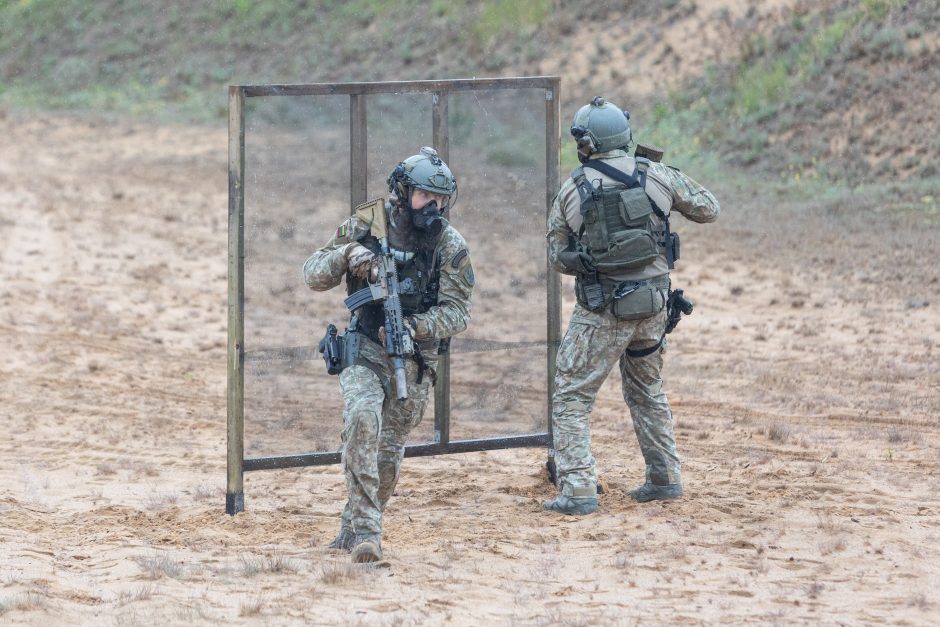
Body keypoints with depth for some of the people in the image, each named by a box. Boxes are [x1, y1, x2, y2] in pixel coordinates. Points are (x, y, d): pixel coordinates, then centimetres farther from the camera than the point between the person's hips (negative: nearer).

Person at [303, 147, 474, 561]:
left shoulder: (451, 246, -5)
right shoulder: (365, 227, -5)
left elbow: (457, 311, -7)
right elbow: (313, 276, 0)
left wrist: (415, 326, -25)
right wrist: (345, 255, -21)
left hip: (414, 360, 2)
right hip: (364, 350, -2)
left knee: (388, 451, 9)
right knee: (362, 419, -27)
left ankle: (352, 530, 30)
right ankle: (366, 531, -28)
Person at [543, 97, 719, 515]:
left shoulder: (572, 192, -6)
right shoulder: (656, 177, -3)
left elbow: (557, 259, 2)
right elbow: (708, 209, 12)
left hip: (602, 311, -4)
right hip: (652, 304, 4)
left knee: (571, 398, 4)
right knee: (647, 391, 24)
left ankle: (578, 491, -8)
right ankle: (664, 478, 27)